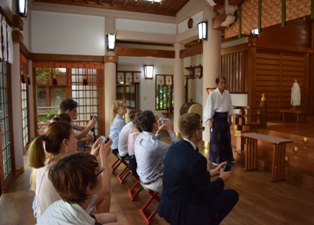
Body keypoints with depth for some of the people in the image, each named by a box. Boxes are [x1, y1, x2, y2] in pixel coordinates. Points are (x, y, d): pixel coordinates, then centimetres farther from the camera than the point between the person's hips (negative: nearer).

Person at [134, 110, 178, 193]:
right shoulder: (155, 145, -35)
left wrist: (158, 130, 7)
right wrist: (170, 130, -14)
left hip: (143, 177, 8)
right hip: (153, 182, -8)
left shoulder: (139, 136, -8)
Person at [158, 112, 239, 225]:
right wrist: (222, 179, 3)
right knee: (232, 194, 5)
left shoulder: (173, 148, -2)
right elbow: (207, 192, -14)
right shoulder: (196, 158, -27)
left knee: (213, 190, 25)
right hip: (183, 213, -8)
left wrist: (212, 172, 14)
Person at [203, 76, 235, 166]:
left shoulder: (227, 93, 4)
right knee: (215, 139, 1)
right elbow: (209, 107, -11)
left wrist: (229, 118, 11)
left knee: (226, 138, 12)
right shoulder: (212, 94, -11)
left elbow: (230, 106, 11)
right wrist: (209, 120, -14)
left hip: (224, 117, 5)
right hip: (216, 117, -5)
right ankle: (215, 159, 12)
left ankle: (227, 157, 26)